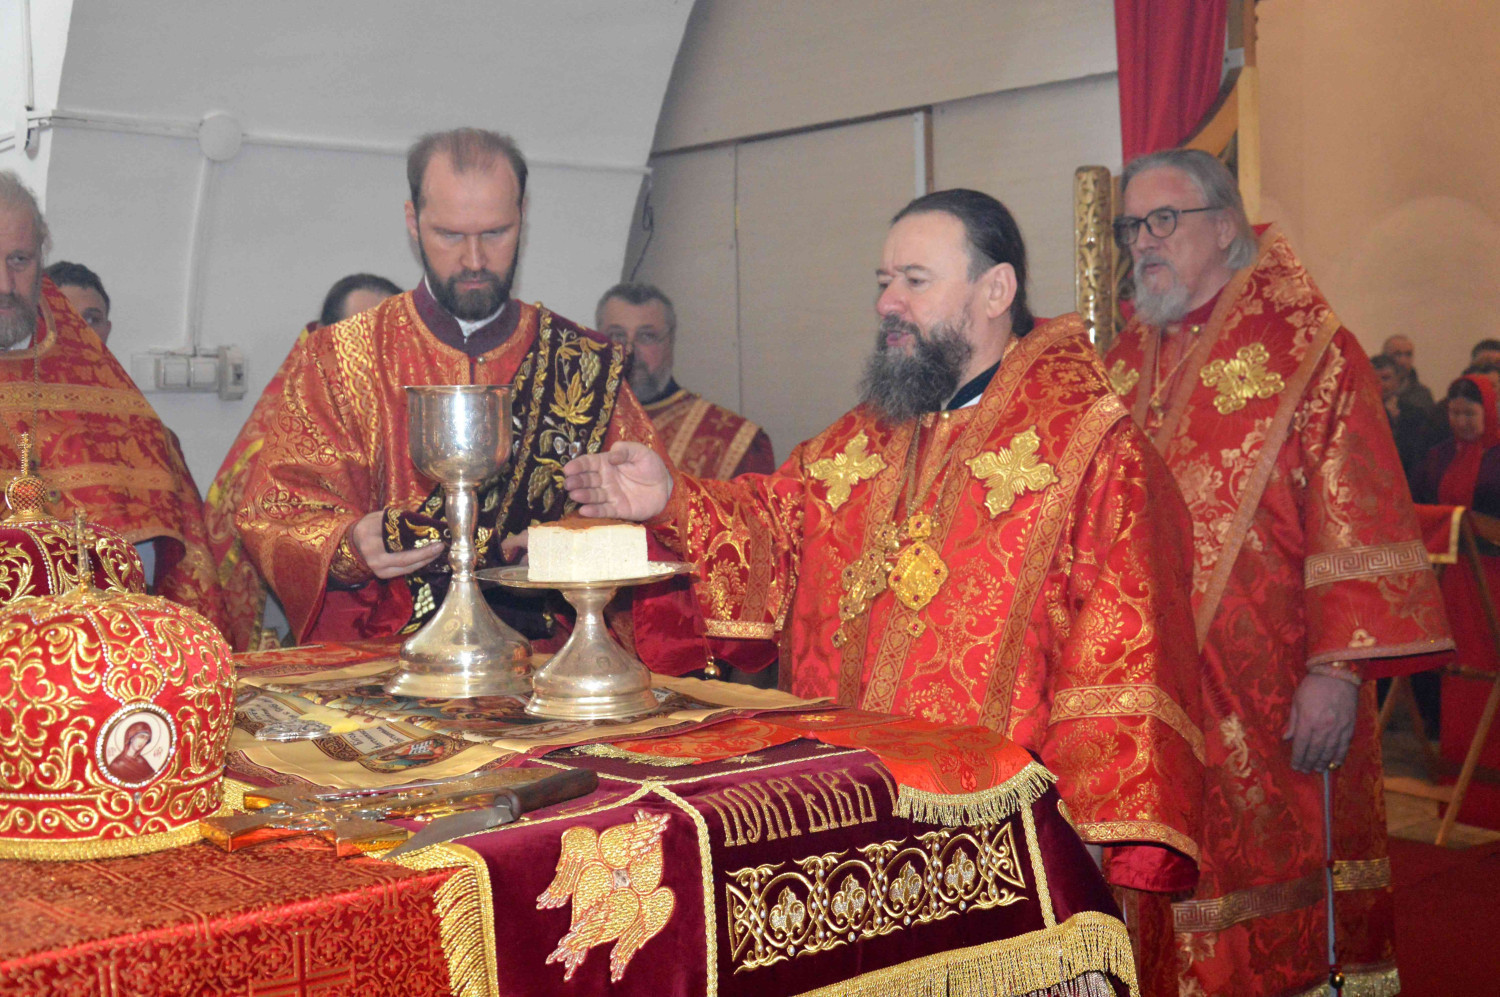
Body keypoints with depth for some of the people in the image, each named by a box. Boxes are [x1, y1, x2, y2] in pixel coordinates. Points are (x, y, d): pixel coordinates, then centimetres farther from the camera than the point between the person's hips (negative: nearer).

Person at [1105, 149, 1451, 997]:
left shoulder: (1307, 350, -4)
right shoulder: (1124, 362, 14)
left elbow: (1356, 521, -10)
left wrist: (1338, 668, -18)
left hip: (1268, 704, -5)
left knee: (1276, 922, 3)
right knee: (1165, 908, 8)